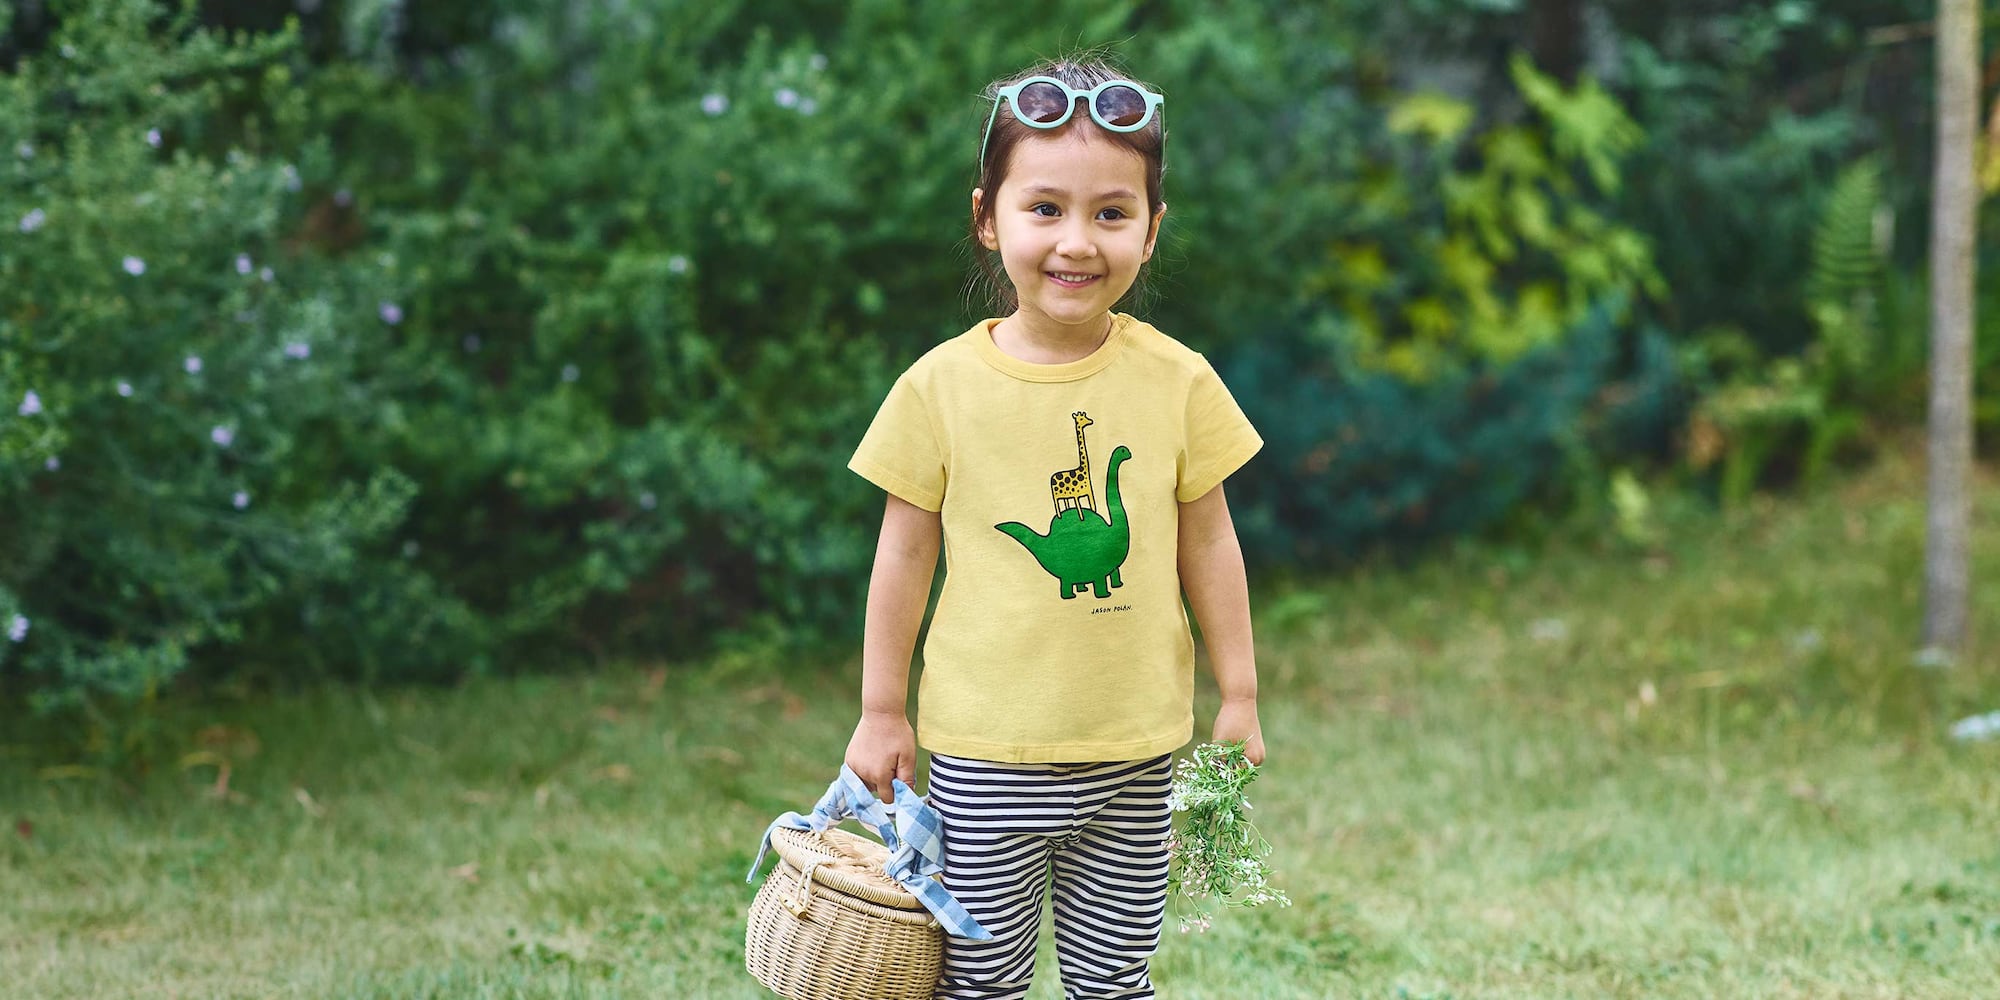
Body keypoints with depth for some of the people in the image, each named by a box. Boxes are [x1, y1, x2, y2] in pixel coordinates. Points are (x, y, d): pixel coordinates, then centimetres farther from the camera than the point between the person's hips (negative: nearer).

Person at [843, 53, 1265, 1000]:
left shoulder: (1176, 381, -4)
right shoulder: (942, 387, -8)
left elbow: (1208, 541, 6)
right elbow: (905, 552, 1)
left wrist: (1239, 694, 9)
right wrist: (881, 711, 5)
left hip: (1136, 753, 1)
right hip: (985, 755, -1)